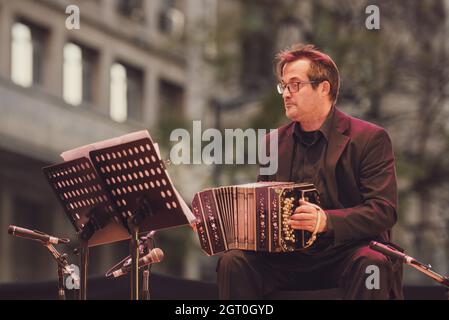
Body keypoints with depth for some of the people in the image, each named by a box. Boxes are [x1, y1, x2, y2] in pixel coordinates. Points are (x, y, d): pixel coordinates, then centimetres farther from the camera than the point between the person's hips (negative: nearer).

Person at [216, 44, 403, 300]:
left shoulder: (369, 139, -1)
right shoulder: (275, 142, 15)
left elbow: (384, 210, -11)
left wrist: (327, 221, -27)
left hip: (344, 252, -4)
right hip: (286, 254, 4)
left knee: (373, 264, -37)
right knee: (233, 263, -22)